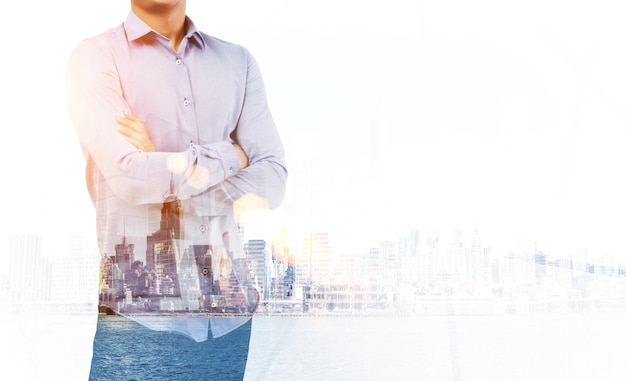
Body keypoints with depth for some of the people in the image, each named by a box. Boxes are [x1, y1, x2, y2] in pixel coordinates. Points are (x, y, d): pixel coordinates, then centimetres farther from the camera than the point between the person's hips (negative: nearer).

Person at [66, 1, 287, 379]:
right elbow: (128, 176, -13)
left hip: (230, 302, 3)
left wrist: (164, 171, -9)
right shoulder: (96, 56, 0)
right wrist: (228, 155, -1)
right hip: (143, 305, -3)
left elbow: (272, 181, 1)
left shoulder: (238, 61, 11)